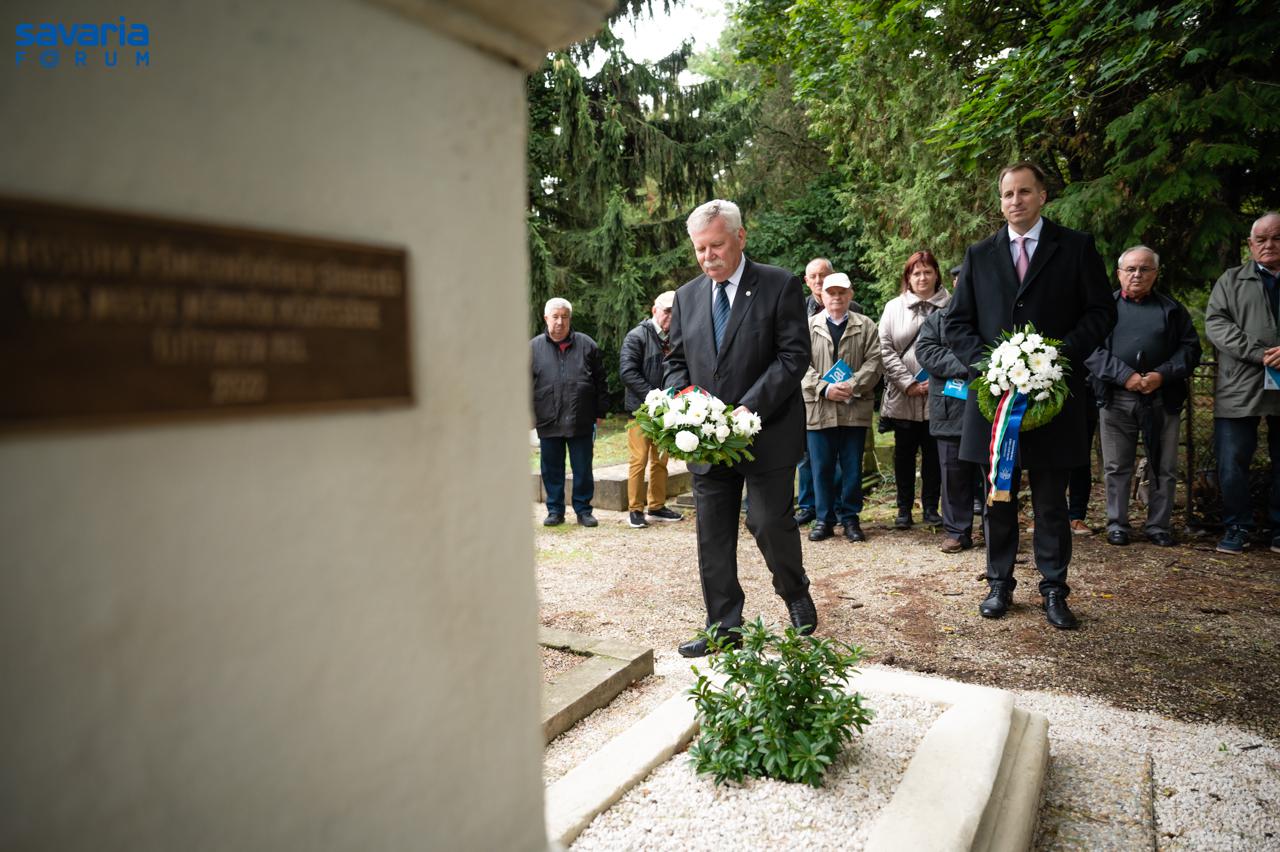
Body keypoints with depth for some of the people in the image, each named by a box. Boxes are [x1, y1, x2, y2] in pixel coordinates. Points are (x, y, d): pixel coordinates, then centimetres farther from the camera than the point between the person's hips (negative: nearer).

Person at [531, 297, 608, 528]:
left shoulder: (586, 345, 6)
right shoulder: (534, 347, 5)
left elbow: (600, 382, 8)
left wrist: (600, 412, 5)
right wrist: (529, 415, 2)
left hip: (581, 422, 0)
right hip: (548, 421, 0)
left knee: (583, 469, 7)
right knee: (552, 469, 9)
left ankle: (583, 509, 19)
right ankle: (555, 510, 22)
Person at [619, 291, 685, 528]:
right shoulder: (637, 336, -6)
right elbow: (627, 372, -14)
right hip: (642, 409, -5)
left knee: (661, 461, 12)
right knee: (638, 460, -3)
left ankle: (657, 506, 23)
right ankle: (635, 509, 6)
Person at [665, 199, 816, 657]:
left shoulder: (779, 286, -4)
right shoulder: (687, 297, 11)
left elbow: (794, 355, -10)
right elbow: (677, 361, 15)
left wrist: (749, 408, -20)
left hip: (767, 434, -4)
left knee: (770, 523, -1)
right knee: (712, 535, 7)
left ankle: (796, 593, 31)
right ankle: (724, 628, 21)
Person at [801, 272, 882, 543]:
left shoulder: (866, 326, 9)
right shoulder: (808, 326, 7)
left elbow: (873, 361, 0)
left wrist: (852, 385, -15)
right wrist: (825, 388, -14)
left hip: (855, 408, 0)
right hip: (819, 408, 0)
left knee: (853, 467, 6)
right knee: (822, 467, 5)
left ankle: (850, 517, 18)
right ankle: (824, 519, 15)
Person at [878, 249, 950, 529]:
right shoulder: (893, 307, 7)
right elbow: (886, 350, 1)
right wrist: (908, 383, -8)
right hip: (902, 396, 1)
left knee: (934, 453, 6)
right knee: (904, 453, 8)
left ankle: (930, 508, 18)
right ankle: (904, 508, 18)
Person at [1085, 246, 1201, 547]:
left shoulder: (1172, 309, 11)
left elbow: (1190, 347, 5)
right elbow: (1090, 348, -6)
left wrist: (1162, 375, -12)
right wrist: (1124, 375, -17)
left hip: (1162, 399, 2)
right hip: (1116, 400, -2)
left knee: (1164, 467, 8)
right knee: (1116, 467, 6)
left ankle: (1159, 526, 20)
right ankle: (1117, 524, 18)